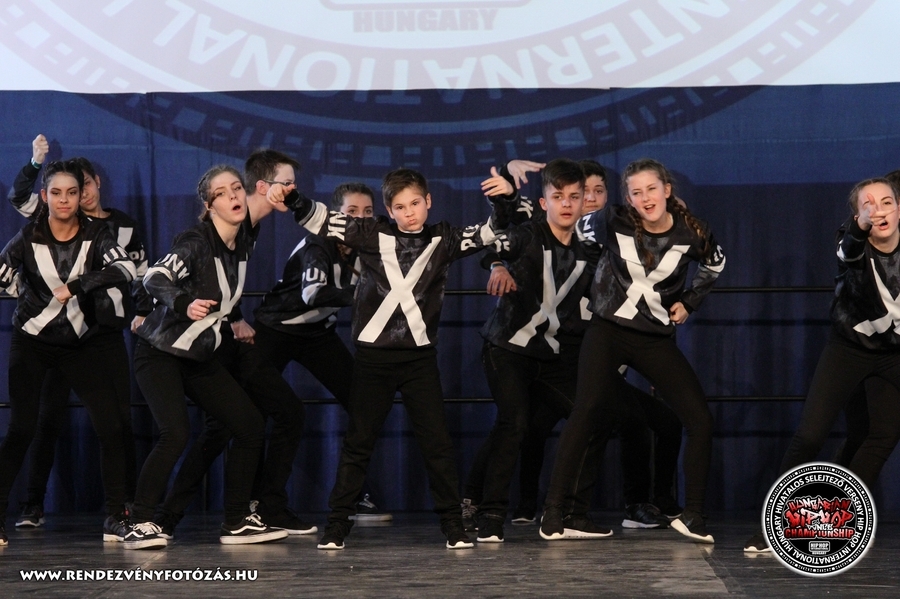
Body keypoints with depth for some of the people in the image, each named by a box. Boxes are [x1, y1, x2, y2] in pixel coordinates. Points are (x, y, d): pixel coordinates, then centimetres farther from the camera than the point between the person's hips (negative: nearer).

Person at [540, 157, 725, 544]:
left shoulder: (689, 234, -5)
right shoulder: (613, 222, -9)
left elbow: (715, 263, 16)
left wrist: (689, 302, 10)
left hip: (656, 340, 3)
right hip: (607, 331, -2)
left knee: (701, 421, -6)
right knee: (588, 411, -23)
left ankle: (692, 515, 9)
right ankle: (553, 512, -20)